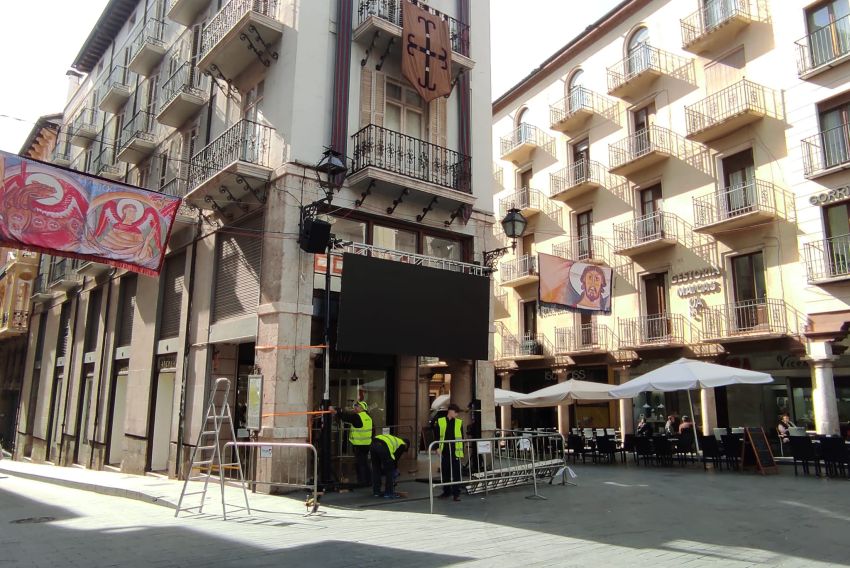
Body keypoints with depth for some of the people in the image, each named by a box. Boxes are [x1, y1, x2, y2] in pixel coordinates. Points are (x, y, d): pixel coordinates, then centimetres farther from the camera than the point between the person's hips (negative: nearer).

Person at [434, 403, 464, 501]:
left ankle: (456, 493, 6)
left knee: (456, 473, -1)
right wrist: (437, 448, -4)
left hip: (455, 452, -1)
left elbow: (462, 438, 6)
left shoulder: (459, 422, 4)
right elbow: (437, 436, 6)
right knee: (445, 472, 11)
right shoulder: (440, 421, 3)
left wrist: (462, 451, 2)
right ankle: (446, 491, 24)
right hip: (444, 452, 1)